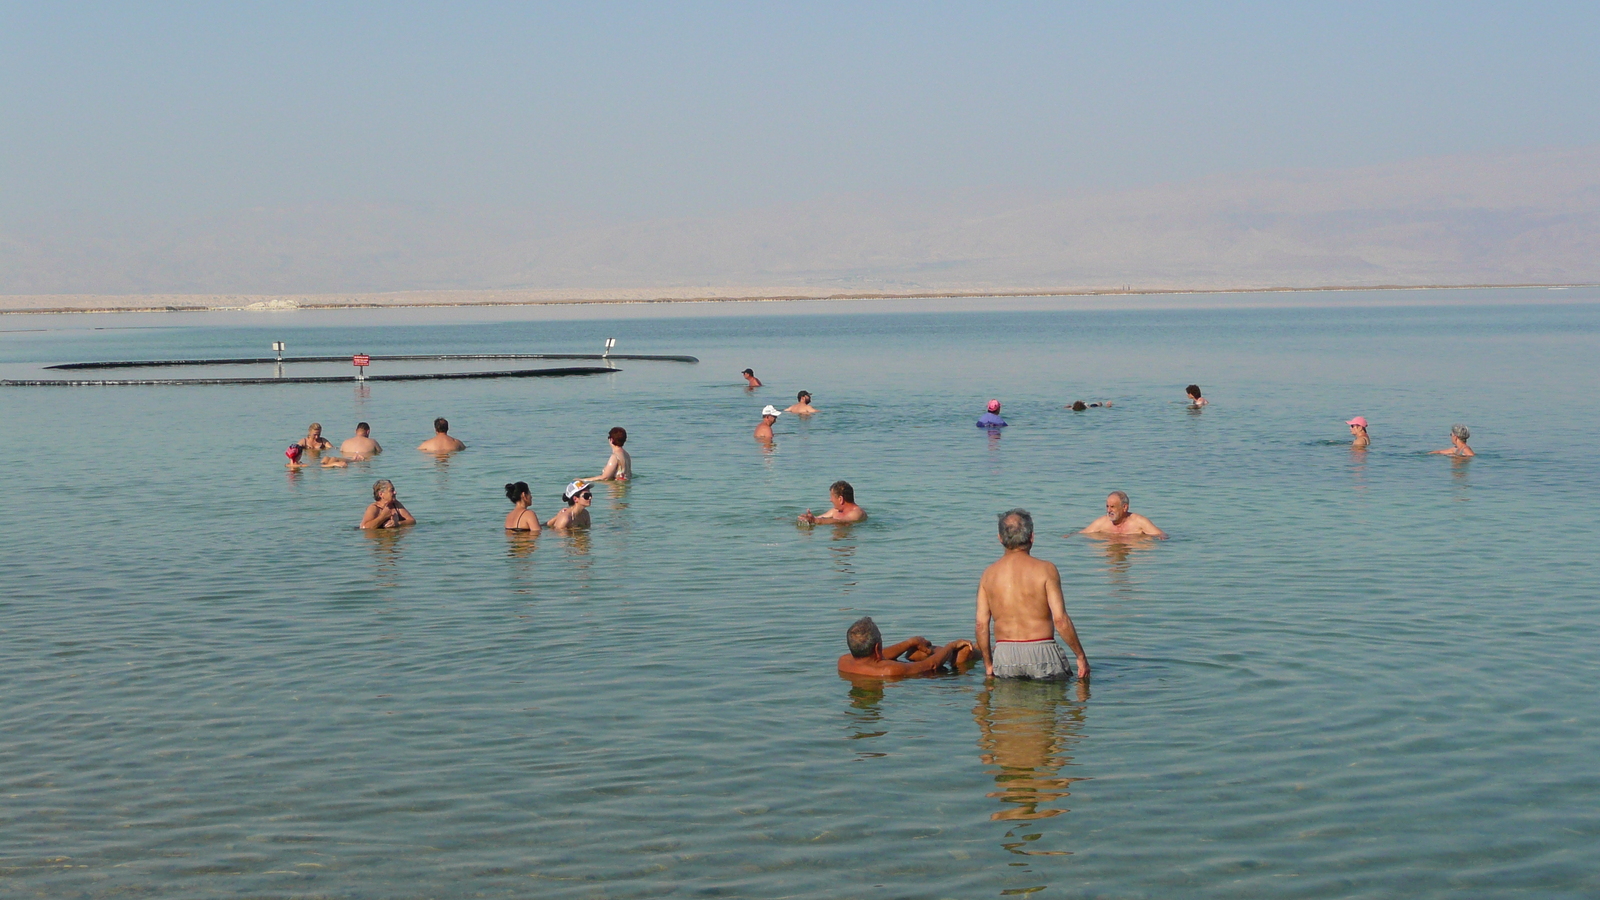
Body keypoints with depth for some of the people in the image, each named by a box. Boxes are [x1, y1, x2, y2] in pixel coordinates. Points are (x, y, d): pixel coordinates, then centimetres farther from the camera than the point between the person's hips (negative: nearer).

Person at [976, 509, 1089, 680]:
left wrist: (988, 664, 14)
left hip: (1004, 655, 3)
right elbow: (1060, 619, -9)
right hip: (1041, 653, -3)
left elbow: (981, 624, 4)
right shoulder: (1045, 569, -4)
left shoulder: (989, 573, 6)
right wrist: (1081, 656, -1)